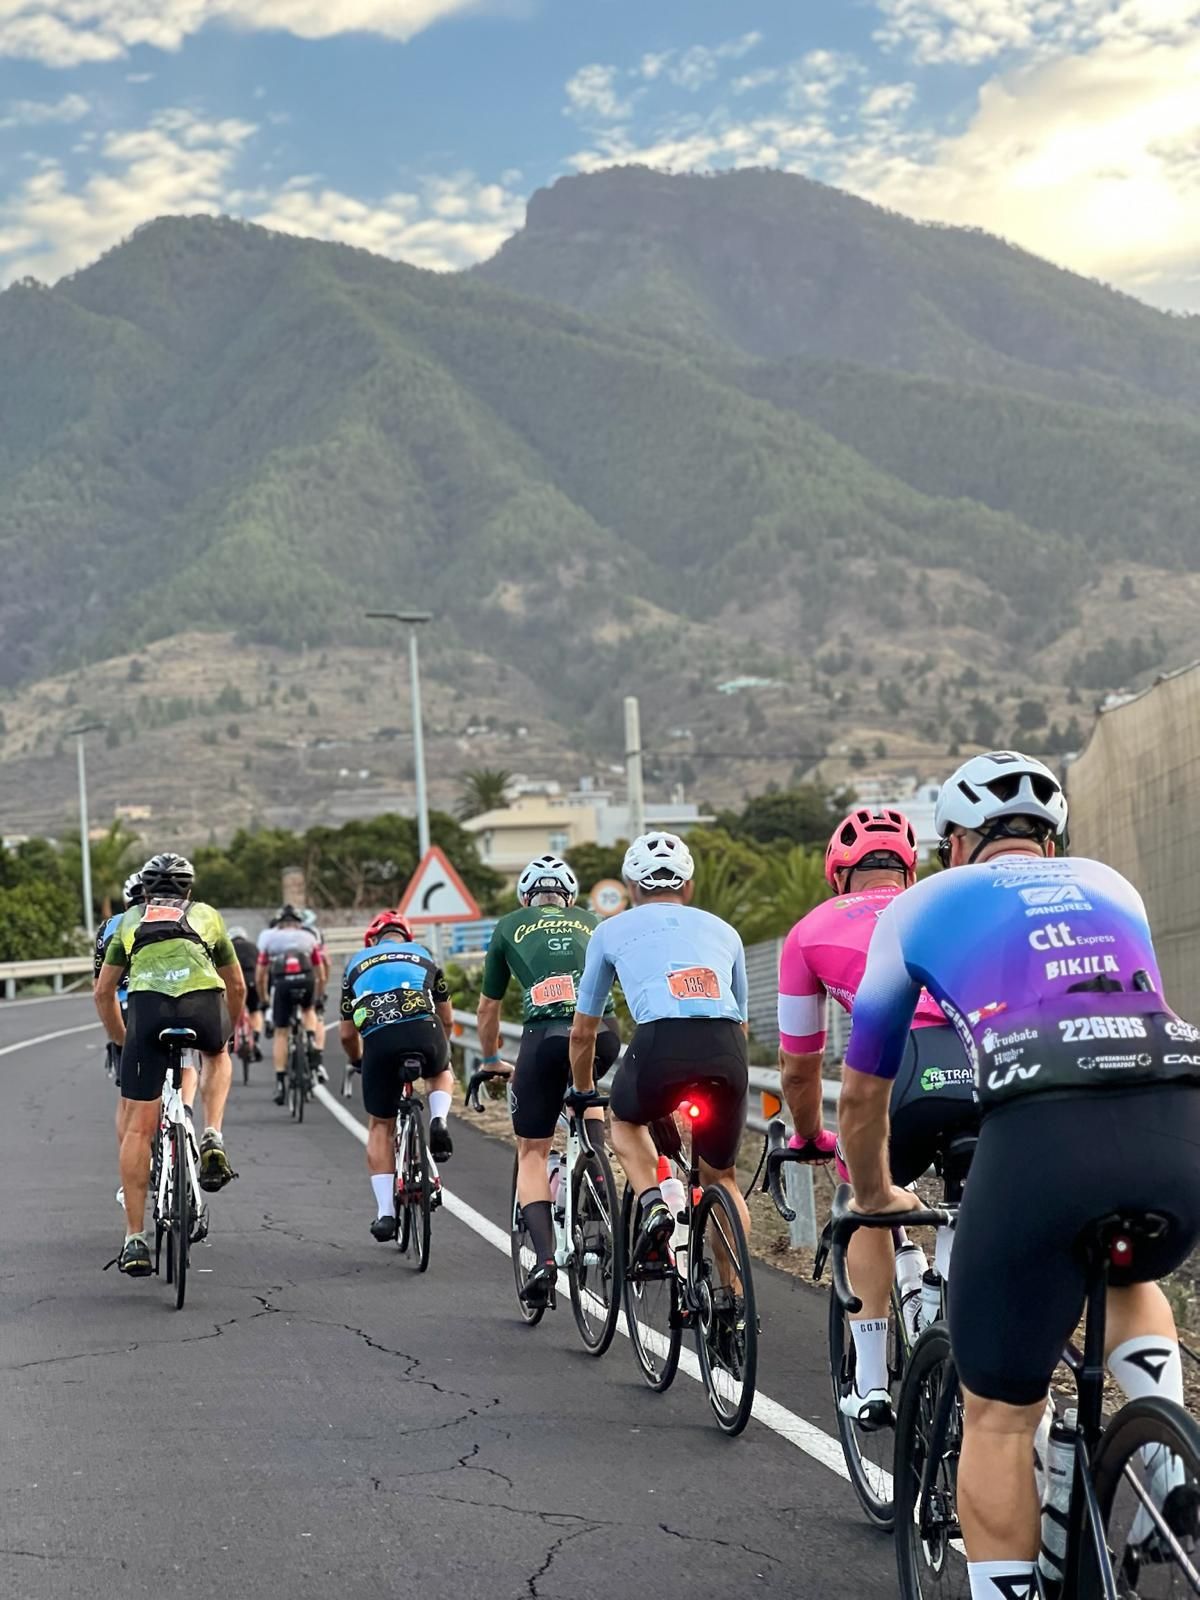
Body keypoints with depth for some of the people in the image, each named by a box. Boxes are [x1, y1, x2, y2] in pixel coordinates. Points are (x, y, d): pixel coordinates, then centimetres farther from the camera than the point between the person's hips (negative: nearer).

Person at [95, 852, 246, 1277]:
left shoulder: (129, 920, 33)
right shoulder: (207, 915, 32)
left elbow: (103, 993, 34)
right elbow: (237, 987, 42)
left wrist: (122, 1041, 48)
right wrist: (229, 1032, 58)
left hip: (148, 1006, 0)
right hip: (203, 1003, 0)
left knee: (138, 1128, 7)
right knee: (216, 1055, 37)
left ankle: (134, 1240, 7)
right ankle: (213, 1141, 14)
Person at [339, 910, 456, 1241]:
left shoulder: (357, 963, 30)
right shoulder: (423, 955, 30)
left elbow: (346, 1035, 29)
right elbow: (447, 1020, 34)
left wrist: (358, 1061, 49)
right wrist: (437, 1051, 53)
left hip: (379, 1039, 0)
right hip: (424, 1030, 0)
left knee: (380, 1126, 16)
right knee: (441, 1074, 36)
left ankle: (385, 1212, 5)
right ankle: (438, 1121, 5)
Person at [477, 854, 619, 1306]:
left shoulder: (509, 926, 24)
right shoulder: (592, 923, 27)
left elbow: (488, 1006, 31)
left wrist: (491, 1061, 46)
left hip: (546, 1035, -2)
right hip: (603, 1033, 2)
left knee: (532, 1153, 11)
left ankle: (544, 1259, -5)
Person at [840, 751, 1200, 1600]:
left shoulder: (922, 906, 25)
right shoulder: (1111, 886, 32)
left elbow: (862, 1096, 33)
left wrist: (875, 1196, 52)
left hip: (1041, 1133, -4)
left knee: (997, 1417, 12)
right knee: (1129, 1277, 37)